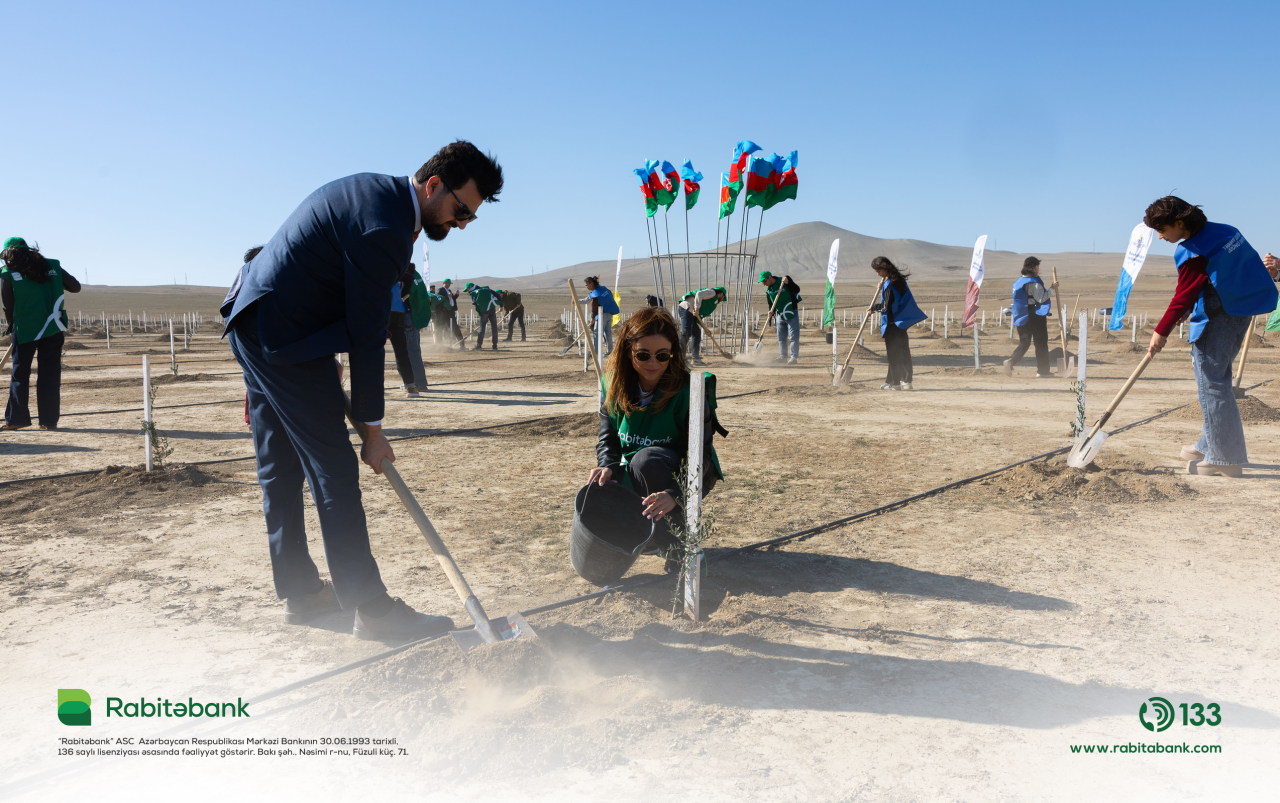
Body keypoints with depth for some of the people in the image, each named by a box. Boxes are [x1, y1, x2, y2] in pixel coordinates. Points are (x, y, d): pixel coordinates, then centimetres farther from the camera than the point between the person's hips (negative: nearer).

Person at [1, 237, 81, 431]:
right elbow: (75, 287, 6)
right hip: (53, 328, 2)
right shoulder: (52, 266, 5)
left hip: (25, 329, -2)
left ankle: (16, 419, 11)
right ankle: (49, 420, 6)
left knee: (20, 374, 10)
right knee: (50, 375, 6)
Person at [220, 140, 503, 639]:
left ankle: (298, 592, 26)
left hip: (251, 322, 11)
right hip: (285, 335, -11)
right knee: (334, 470, -7)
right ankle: (370, 608, 0)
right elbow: (367, 333, -19)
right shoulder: (382, 226, -21)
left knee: (281, 466, 14)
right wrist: (372, 428, -10)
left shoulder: (378, 192, 10)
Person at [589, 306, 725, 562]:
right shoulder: (615, 384, -9)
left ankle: (680, 542, -18)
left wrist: (675, 494, -46)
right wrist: (608, 465, -25)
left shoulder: (688, 390, -24)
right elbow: (608, 436, -1)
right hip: (635, 477, 5)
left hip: (684, 477, -4)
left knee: (647, 458, -36)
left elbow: (699, 455, -28)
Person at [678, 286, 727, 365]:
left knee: (697, 333, 14)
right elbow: (699, 294, -17)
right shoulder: (712, 292, 3)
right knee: (686, 333, -18)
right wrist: (696, 309, -25)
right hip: (686, 308, -11)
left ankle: (696, 359, 17)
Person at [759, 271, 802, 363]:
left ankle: (794, 357, -2)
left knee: (793, 336, -6)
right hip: (780, 316, 6)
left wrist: (788, 282, -30)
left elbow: (797, 290, -17)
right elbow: (771, 305, 9)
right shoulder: (768, 290, 5)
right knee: (781, 337, 13)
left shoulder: (783, 281, -12)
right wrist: (770, 317, -4)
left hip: (791, 314, -6)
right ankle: (782, 356, 24)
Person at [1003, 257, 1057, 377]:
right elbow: (1041, 298, -18)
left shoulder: (1019, 281, 11)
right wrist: (1051, 288, -10)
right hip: (1036, 316, -7)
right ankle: (1042, 371, 8)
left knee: (1024, 343, 8)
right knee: (1041, 343, 3)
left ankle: (1011, 361, -17)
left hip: (1022, 316, 7)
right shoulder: (1034, 282, -14)